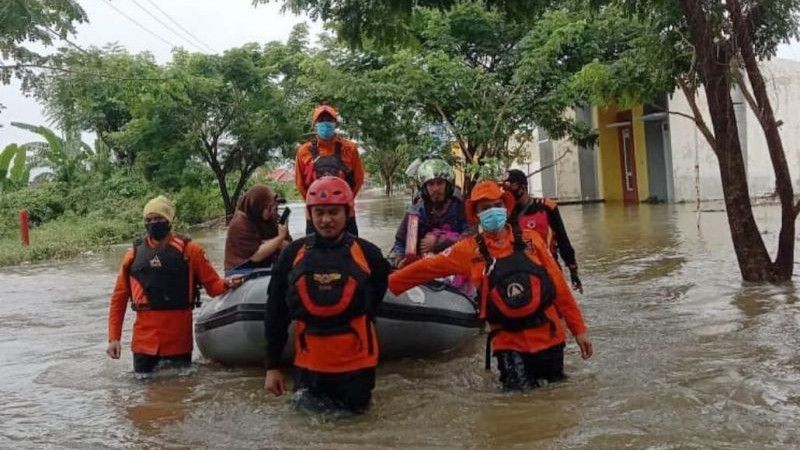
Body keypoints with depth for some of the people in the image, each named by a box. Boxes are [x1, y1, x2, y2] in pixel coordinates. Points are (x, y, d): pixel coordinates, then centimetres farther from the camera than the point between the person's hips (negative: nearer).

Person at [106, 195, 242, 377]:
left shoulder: (188, 249, 0)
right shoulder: (135, 254, 5)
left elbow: (212, 284, 0)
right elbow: (119, 298, 9)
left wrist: (227, 284, -23)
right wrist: (114, 337, 4)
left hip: (178, 337, -1)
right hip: (145, 336, 2)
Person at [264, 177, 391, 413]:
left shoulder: (367, 254, -10)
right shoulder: (293, 254, -6)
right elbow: (275, 312, 0)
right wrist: (272, 365, 2)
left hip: (355, 359, -1)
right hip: (309, 359, 1)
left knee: (355, 408, 13)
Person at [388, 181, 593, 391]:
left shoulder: (530, 239, 0)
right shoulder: (470, 250, -3)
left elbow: (558, 285, 2)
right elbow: (427, 268, 3)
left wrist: (579, 328, 2)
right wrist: (387, 284, 2)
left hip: (548, 335, 2)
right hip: (509, 342, -1)